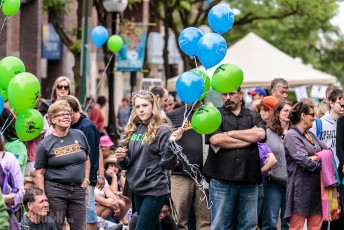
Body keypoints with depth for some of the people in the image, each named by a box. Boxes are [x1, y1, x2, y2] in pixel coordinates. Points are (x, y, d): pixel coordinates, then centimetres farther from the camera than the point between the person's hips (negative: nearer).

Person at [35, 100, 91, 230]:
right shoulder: (45, 144, -4)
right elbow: (39, 173, -4)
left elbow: (86, 159, 20)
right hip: (55, 191, -3)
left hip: (78, 190, 3)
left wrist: (86, 179, 7)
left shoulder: (79, 136, 6)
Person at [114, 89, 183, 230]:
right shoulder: (132, 130, 7)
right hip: (137, 189, 7)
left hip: (155, 190, -6)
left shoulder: (162, 131, -9)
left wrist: (171, 144, -28)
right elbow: (126, 164, 13)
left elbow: (168, 165, -13)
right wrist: (121, 159, -8)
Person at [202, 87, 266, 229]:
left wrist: (230, 133, -5)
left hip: (249, 179, 3)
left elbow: (260, 134, -6)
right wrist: (250, 138, -4)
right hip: (221, 178, -2)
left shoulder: (253, 116, 15)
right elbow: (216, 139, -11)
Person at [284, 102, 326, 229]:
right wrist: (322, 163, -3)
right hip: (301, 186, -8)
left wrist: (315, 158, -7)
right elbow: (304, 161, -18)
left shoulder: (310, 135, 16)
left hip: (316, 185, 8)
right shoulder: (292, 135, -9)